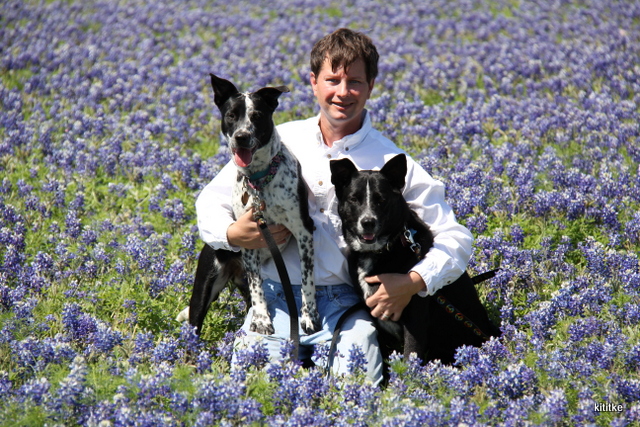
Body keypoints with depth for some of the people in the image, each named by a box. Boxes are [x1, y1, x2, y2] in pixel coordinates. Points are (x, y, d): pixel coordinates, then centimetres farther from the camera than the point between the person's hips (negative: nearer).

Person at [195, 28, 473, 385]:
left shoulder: (391, 162, 2)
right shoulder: (277, 141, 7)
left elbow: (456, 239, 2)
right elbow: (211, 201, 16)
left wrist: (415, 282, -17)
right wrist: (233, 233, -7)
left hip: (345, 304, -1)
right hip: (276, 299, 1)